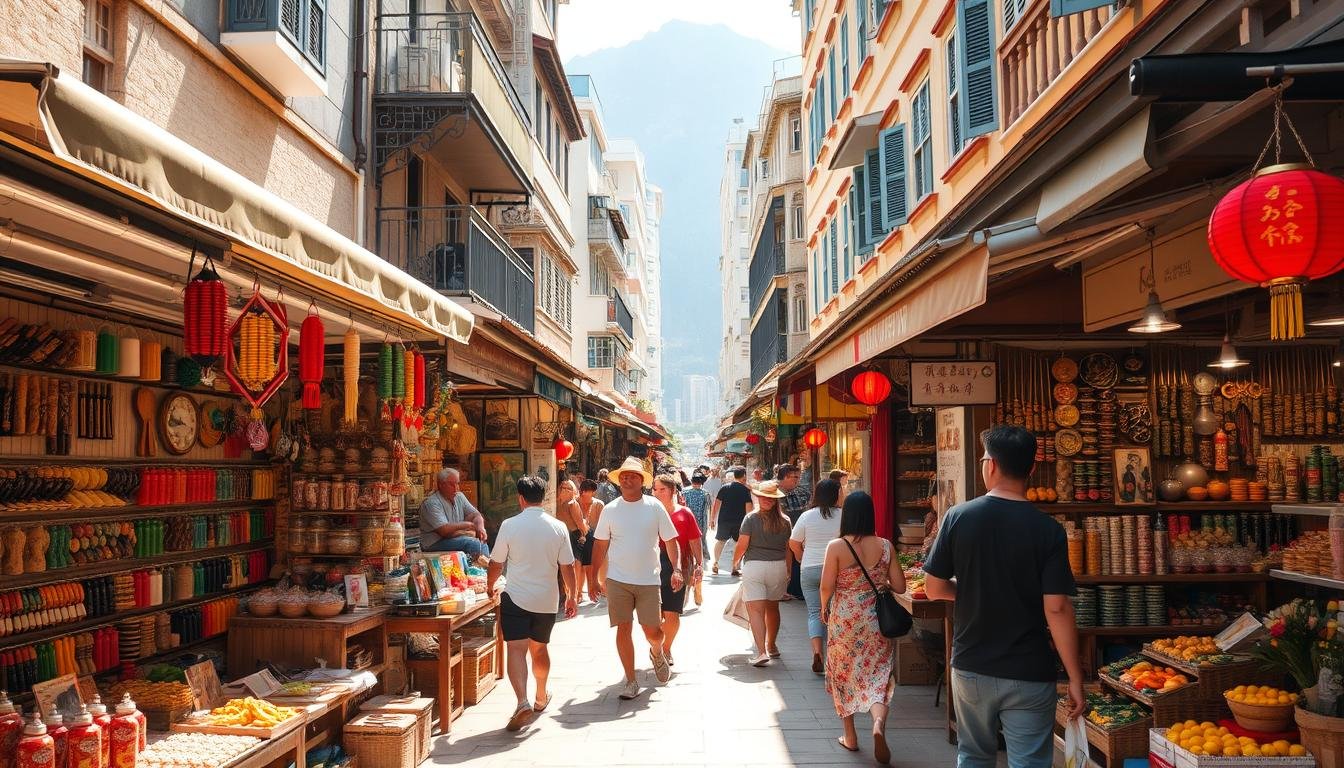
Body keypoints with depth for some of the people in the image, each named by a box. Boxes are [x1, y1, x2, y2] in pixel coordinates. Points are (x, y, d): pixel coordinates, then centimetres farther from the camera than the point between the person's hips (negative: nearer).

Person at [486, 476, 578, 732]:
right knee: (539, 648, 21)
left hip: (516, 598, -3)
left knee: (516, 649, -5)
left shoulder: (509, 525, -8)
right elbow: (567, 567, 1)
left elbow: (496, 564, 0)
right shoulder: (558, 527, -3)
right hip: (546, 600, 3)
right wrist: (571, 596, 14)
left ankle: (523, 702, -23)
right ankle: (541, 698, 38)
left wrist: (490, 585, 20)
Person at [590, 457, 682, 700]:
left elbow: (671, 541, 3)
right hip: (618, 580, 1)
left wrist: (677, 569, -10)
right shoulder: (610, 509, 2)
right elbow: (600, 546, 8)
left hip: (648, 580, -1)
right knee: (623, 630, 2)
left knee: (652, 632, 1)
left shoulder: (654, 507, 0)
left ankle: (657, 653, 37)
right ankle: (631, 680, 16)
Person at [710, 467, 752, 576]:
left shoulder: (725, 487, 3)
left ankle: (715, 564, 13)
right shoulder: (746, 490, -3)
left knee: (720, 541, 17)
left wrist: (712, 519, 6)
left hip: (724, 520, 2)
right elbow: (749, 507, -9)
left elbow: (716, 504, 1)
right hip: (739, 521, -2)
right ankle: (735, 568, 5)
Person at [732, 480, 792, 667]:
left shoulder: (751, 519, -10)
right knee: (772, 608, 20)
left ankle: (762, 651, -15)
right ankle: (771, 646, 37)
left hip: (754, 566, -4)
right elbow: (788, 548, 4)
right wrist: (788, 572, 16)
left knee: (756, 610, -3)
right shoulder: (784, 521, -1)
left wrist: (735, 563, 7)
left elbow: (742, 545, -10)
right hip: (778, 567, 4)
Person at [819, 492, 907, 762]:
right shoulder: (885, 546, -4)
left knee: (843, 676, 16)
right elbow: (899, 586, -1)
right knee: (877, 677, 7)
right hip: (877, 621, 2)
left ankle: (850, 736, 23)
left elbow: (826, 587, -12)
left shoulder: (836, 546, -12)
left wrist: (824, 608, 8)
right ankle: (879, 723, -19)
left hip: (844, 620, -1)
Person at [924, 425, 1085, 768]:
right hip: (1029, 675, -2)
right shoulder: (1048, 530, -12)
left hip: (971, 667, 2)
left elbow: (934, 588, -3)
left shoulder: (958, 517, -8)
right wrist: (1076, 679, -7)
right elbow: (1057, 609, -15)